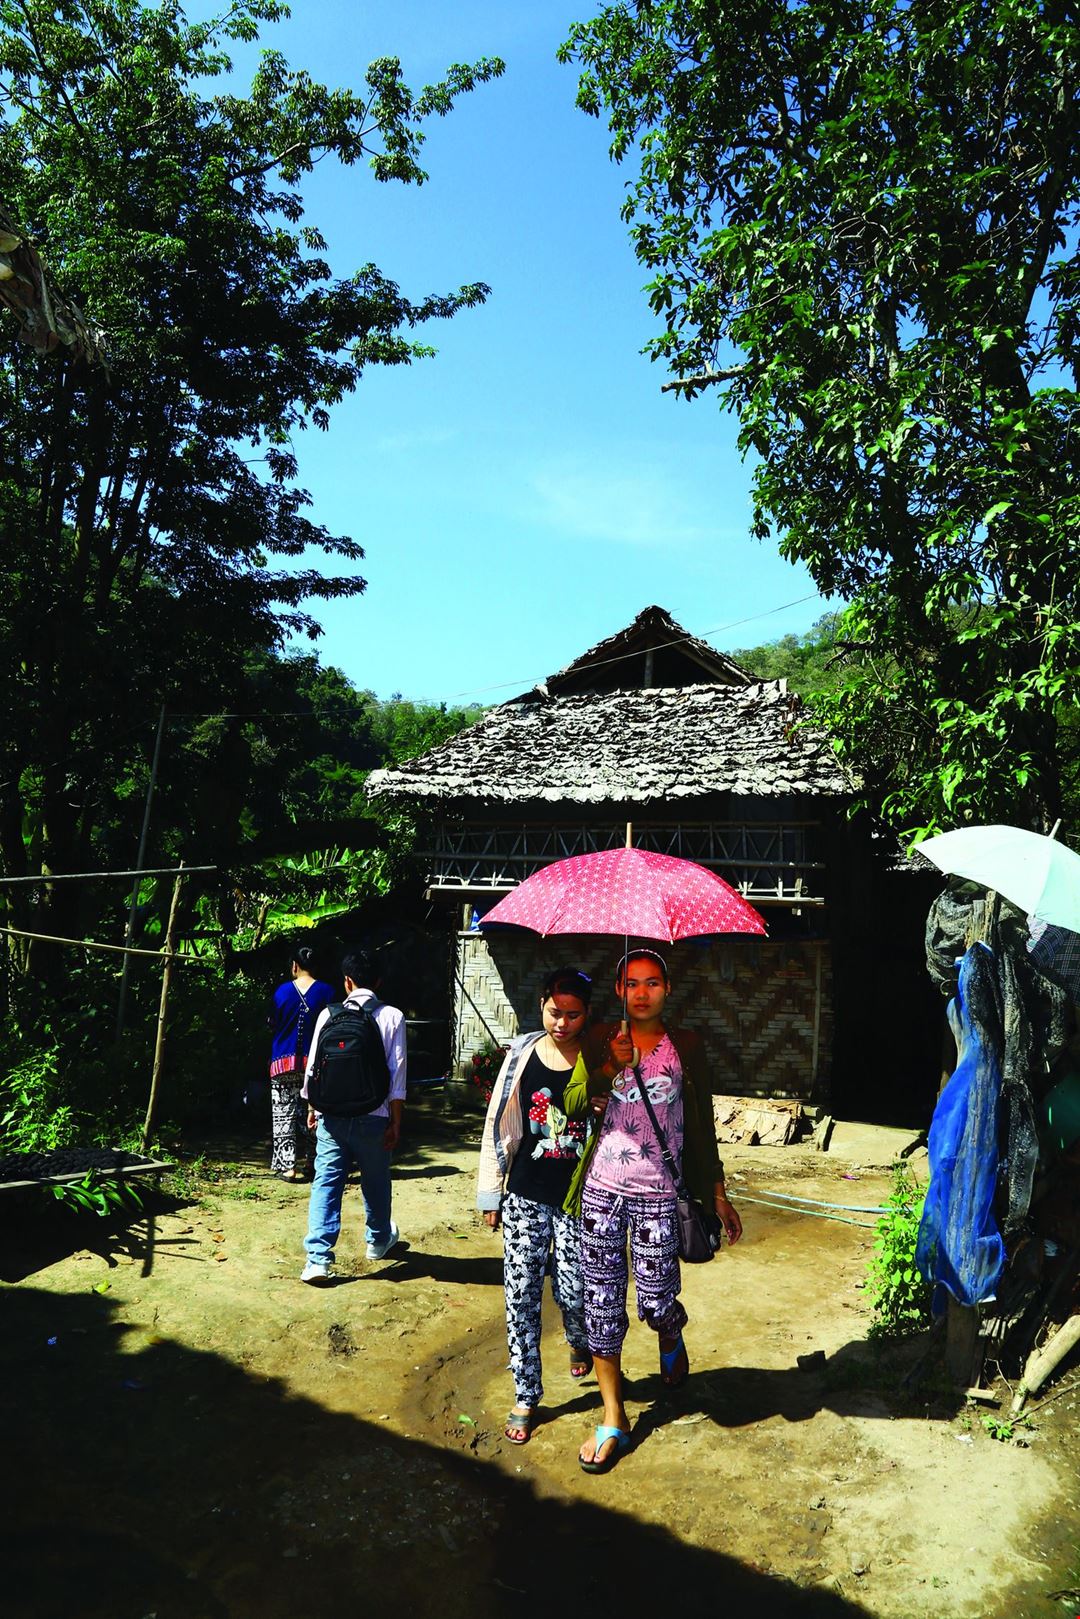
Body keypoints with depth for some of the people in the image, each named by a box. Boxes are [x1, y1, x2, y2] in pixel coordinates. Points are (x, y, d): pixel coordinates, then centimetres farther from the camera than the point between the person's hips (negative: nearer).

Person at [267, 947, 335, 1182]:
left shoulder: (283, 991, -3)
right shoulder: (326, 991, -5)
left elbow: (272, 1023, 7)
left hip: (284, 1061, -1)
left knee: (283, 1114, 5)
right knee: (309, 1112, 14)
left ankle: (287, 1165, 1)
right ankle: (307, 1160, 20)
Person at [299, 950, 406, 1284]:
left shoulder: (328, 1015, -2)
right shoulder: (392, 1017, -6)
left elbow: (312, 1066, 2)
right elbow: (397, 1074, -7)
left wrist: (312, 1109, 17)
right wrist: (395, 1122, -1)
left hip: (331, 1117, 0)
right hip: (373, 1118, 0)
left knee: (326, 1183, 5)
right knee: (376, 1183, 19)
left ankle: (318, 1259, -4)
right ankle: (379, 1240, 39)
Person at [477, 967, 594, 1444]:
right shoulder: (522, 1054, -1)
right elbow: (499, 1124, 4)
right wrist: (491, 1191, 5)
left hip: (581, 1197, -1)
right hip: (526, 1195, 2)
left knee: (572, 1292, 1)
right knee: (521, 1295, 4)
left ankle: (580, 1344, 38)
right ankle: (526, 1396, 23)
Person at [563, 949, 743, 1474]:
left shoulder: (685, 1046, 3)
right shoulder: (600, 1041, 3)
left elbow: (702, 1124, 8)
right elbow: (574, 1103, -6)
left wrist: (718, 1193, 7)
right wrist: (610, 1068, -23)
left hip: (659, 1195, -1)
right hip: (602, 1191, 1)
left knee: (656, 1302, -2)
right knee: (602, 1302, 5)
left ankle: (671, 1340, 37)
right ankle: (613, 1421, 23)